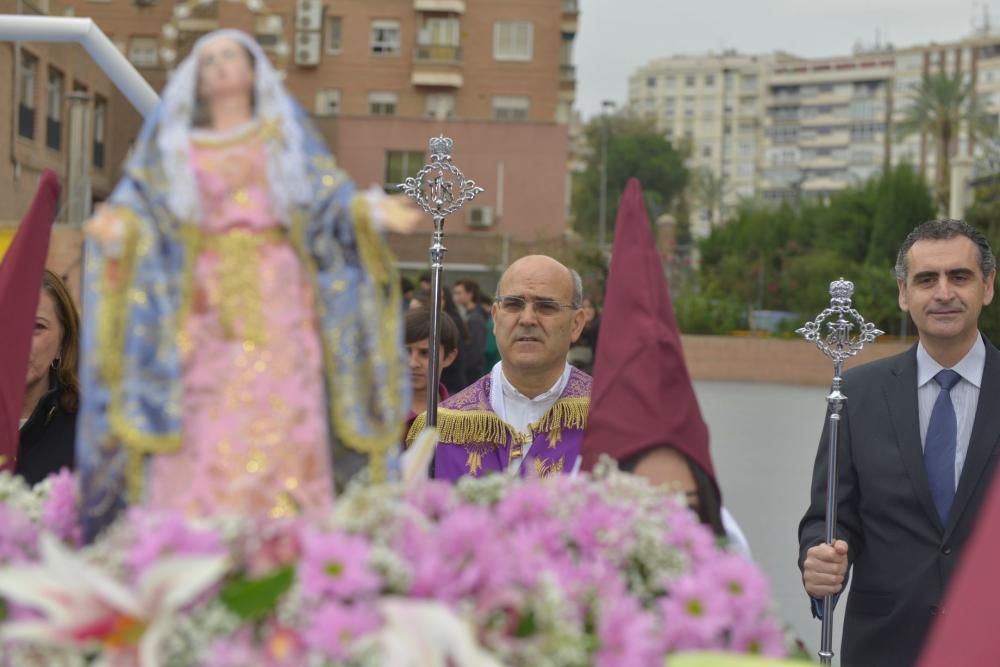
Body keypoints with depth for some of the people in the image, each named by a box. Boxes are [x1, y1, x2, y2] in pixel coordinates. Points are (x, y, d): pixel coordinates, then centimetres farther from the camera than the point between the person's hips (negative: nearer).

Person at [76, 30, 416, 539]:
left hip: (274, 300, 0)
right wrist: (115, 228, -18)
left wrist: (372, 211, -12)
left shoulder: (286, 136, 16)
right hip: (203, 305, 0)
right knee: (200, 435, -9)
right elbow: (141, 208, 4)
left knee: (279, 426, -10)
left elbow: (330, 199, 8)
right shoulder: (174, 145, 16)